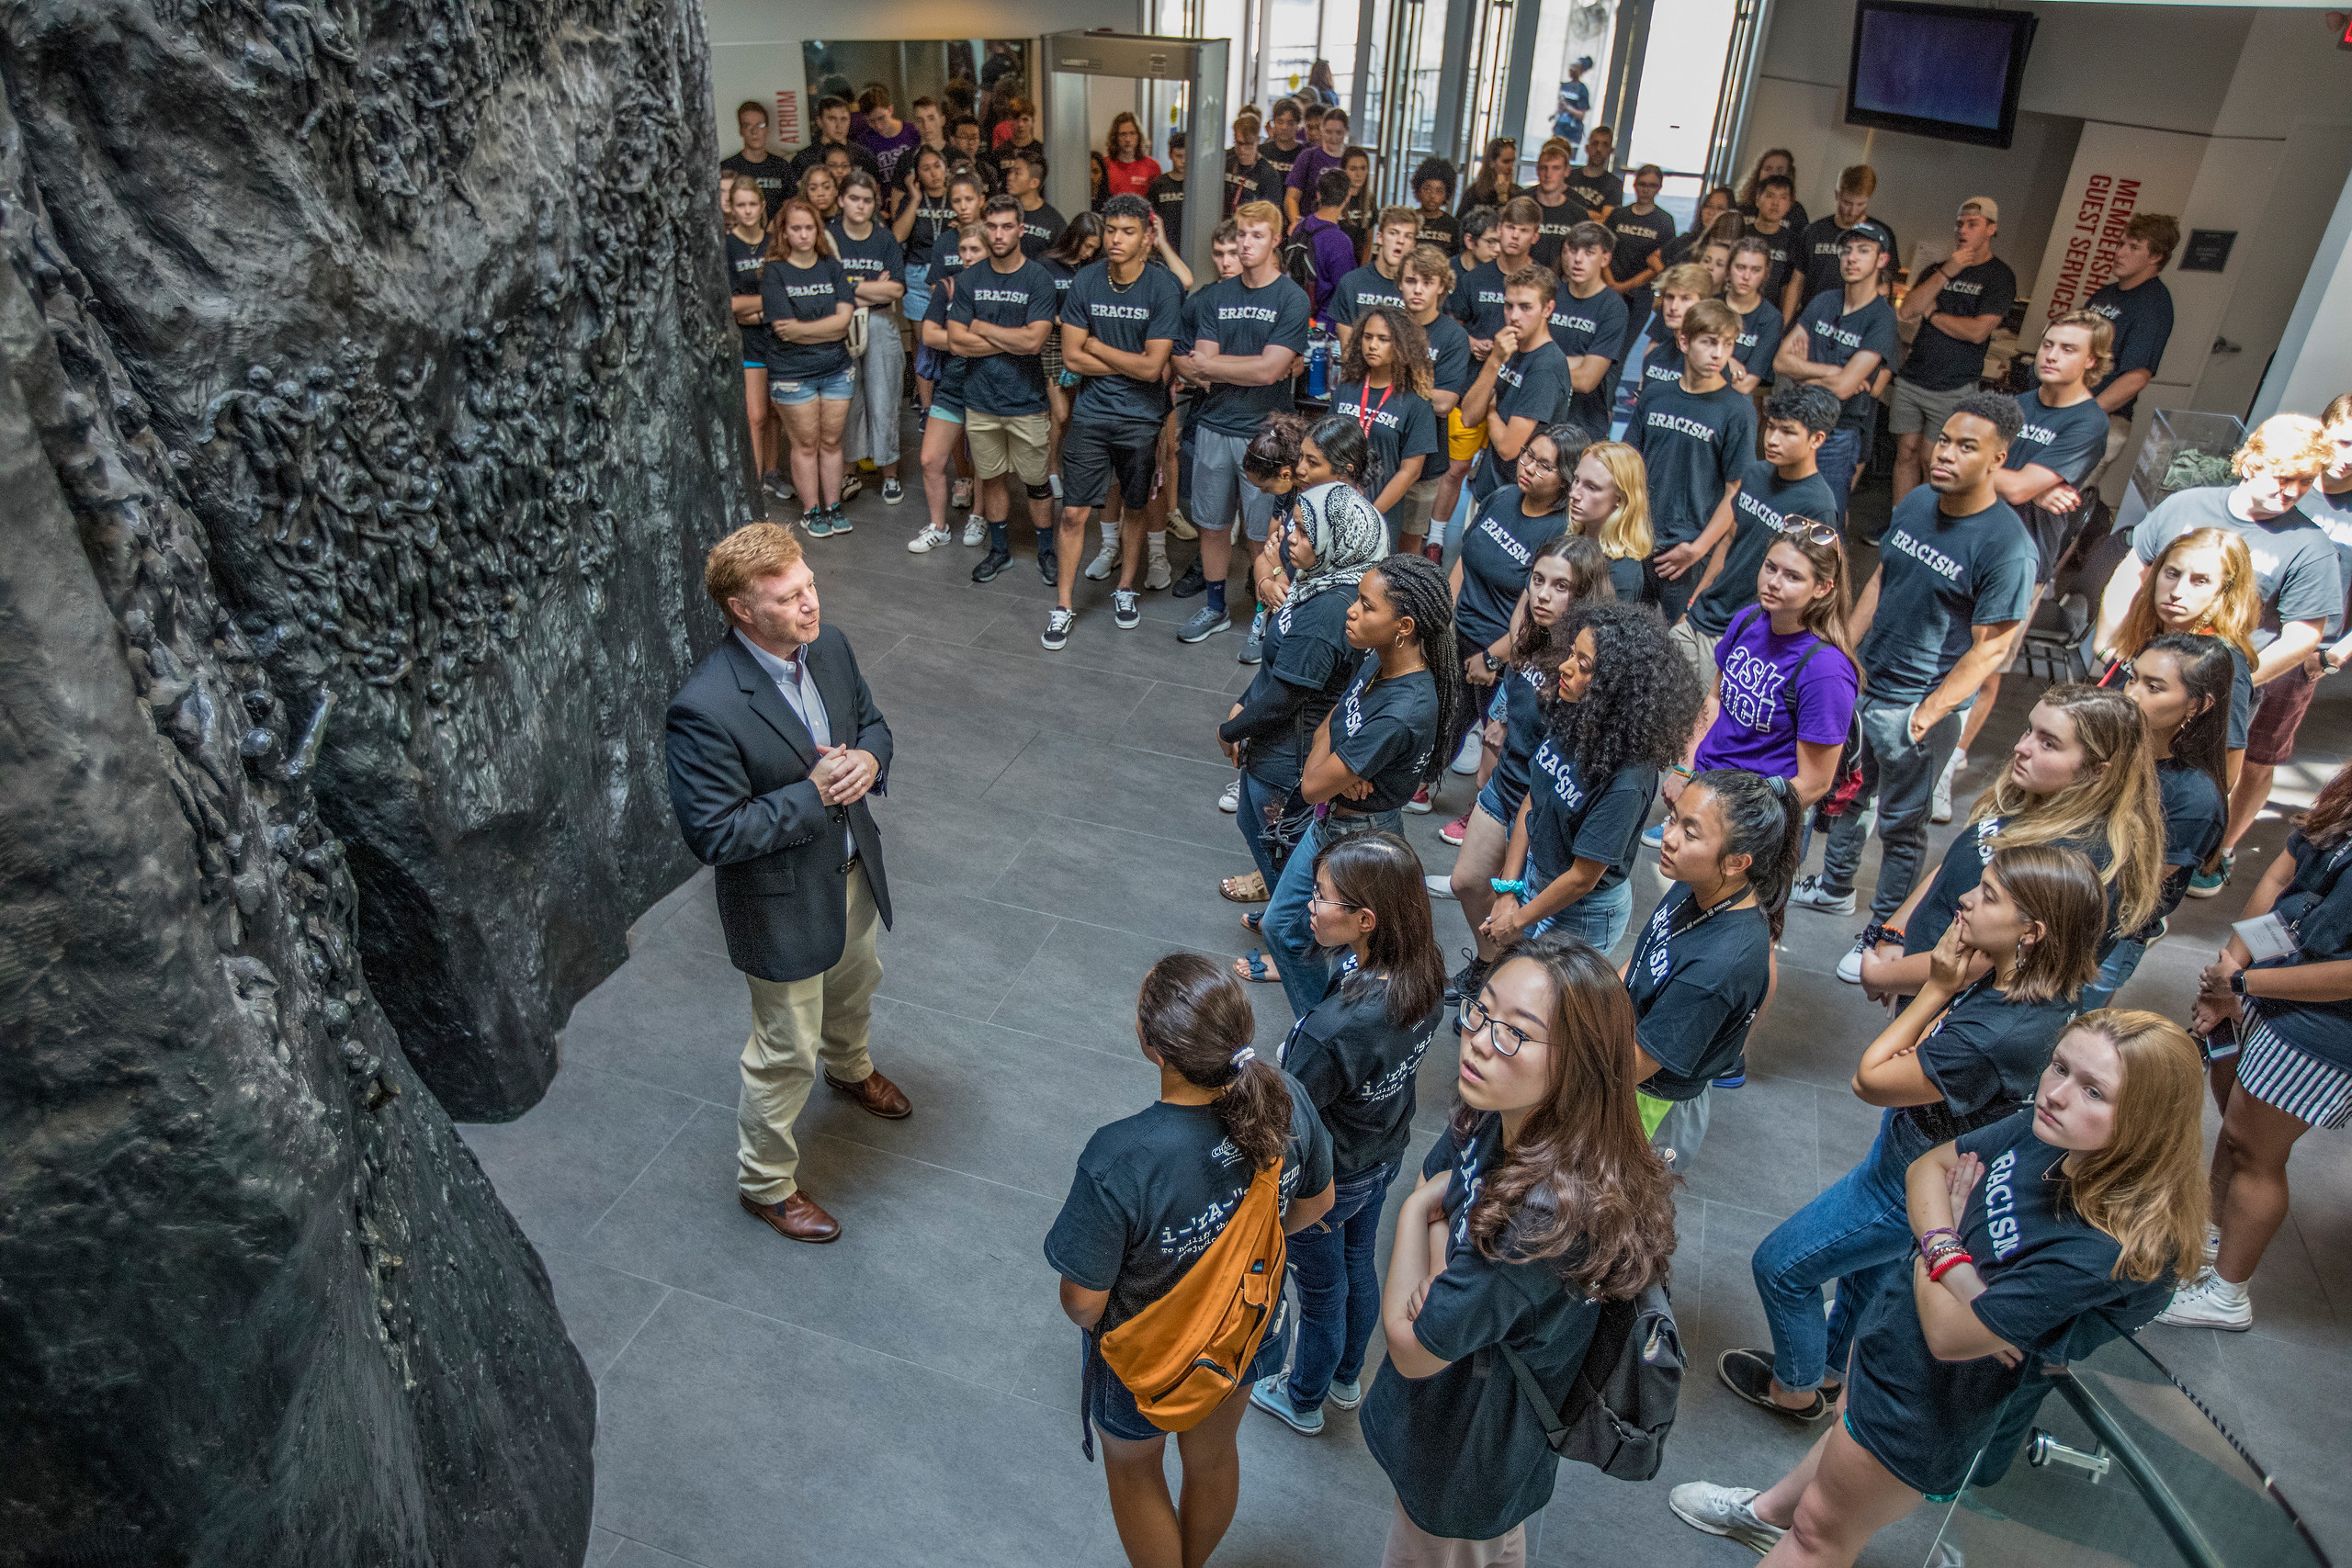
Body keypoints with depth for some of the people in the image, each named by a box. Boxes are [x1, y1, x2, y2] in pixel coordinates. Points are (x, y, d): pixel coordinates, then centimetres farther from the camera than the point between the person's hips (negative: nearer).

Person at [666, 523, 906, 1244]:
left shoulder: (828, 646, -10)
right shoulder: (705, 709, -32)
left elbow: (871, 720, 7)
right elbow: (714, 834, -28)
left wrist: (868, 761, -16)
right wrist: (814, 792, -29)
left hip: (852, 870, 7)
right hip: (784, 904, -7)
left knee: (853, 986, 34)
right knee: (786, 1054, 11)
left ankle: (849, 1067, 66)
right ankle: (765, 1181, 36)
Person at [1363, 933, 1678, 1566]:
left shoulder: (1551, 1210, -41)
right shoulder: (1492, 1120, -18)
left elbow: (1412, 1347, -29)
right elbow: (1429, 1188, 1)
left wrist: (1421, 1211, -16)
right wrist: (1444, 1262, -20)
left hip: (1468, 1454, -6)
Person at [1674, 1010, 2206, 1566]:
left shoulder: (2108, 1250, -39)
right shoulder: (2050, 1133, -20)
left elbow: (1948, 1334, -30)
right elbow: (1927, 1166, -5)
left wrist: (1927, 1255, -13)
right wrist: (1948, 1251, -23)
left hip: (1928, 1401, -7)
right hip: (1895, 1314, 7)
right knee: (1847, 1425, 36)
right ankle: (1771, 1512, 62)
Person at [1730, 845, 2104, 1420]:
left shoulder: (1997, 1036, -42)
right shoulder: (2020, 981, -14)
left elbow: (1870, 1079, -28)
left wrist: (1938, 990, -29)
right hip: (1908, 1149, 8)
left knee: (1780, 1265, 12)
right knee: (1869, 1275, 32)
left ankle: (1796, 1390, 39)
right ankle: (1830, 1370, 58)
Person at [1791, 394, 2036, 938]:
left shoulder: (2007, 547, -21)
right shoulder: (1917, 502, -1)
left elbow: (1989, 649, -20)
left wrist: (1925, 716, -25)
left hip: (1921, 704, -7)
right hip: (1862, 685, 7)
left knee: (1901, 823, 8)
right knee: (1848, 791, 23)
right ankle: (1834, 888, 45)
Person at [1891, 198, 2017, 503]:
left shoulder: (1999, 276, -3)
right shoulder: (1940, 267, 13)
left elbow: (1977, 331, -15)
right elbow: (1907, 310, -3)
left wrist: (1932, 314, -4)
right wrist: (1946, 272, -11)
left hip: (1952, 389, -5)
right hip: (1910, 378, 5)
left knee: (1932, 461, -2)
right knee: (1906, 453, 7)